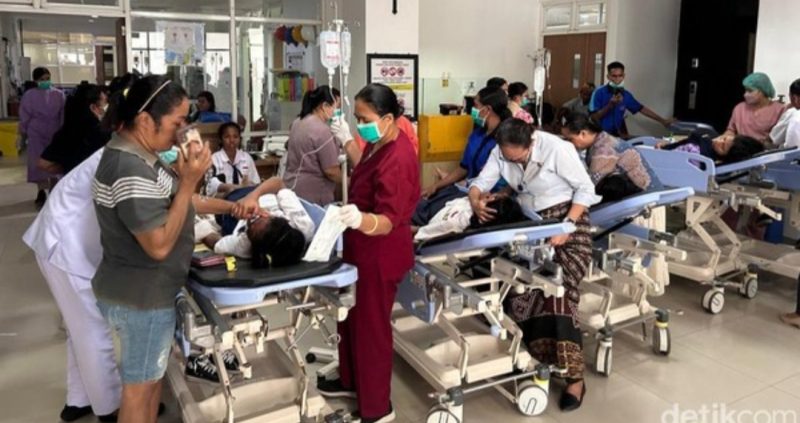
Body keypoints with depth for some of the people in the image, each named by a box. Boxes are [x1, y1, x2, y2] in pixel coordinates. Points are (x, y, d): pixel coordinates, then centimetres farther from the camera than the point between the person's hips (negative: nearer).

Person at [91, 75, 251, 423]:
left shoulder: (135, 153, 5)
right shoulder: (131, 170, -27)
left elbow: (167, 200, 12)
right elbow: (159, 245, -27)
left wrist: (229, 207, 5)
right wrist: (189, 181, -27)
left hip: (142, 291, 10)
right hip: (140, 298, -10)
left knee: (151, 378, 24)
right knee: (139, 388, 9)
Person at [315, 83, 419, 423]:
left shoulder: (397, 160, -28)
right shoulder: (380, 144, 4)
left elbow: (388, 221, -37)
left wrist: (361, 220, -54)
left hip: (380, 257, -10)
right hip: (363, 250, 10)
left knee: (371, 327, 4)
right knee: (351, 318, 23)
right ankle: (351, 381, 45)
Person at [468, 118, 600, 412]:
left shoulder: (556, 148, -18)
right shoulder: (500, 153, -3)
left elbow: (586, 189, -13)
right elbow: (480, 184, -1)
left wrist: (568, 225, -23)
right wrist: (476, 201, -24)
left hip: (567, 218, -6)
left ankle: (574, 376, -15)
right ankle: (544, 358, -1)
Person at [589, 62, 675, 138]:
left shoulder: (626, 95, 5)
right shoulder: (599, 93, -10)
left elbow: (642, 108, 17)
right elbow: (594, 117, -12)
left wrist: (663, 121, 18)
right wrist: (610, 105, -23)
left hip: (617, 135, 5)